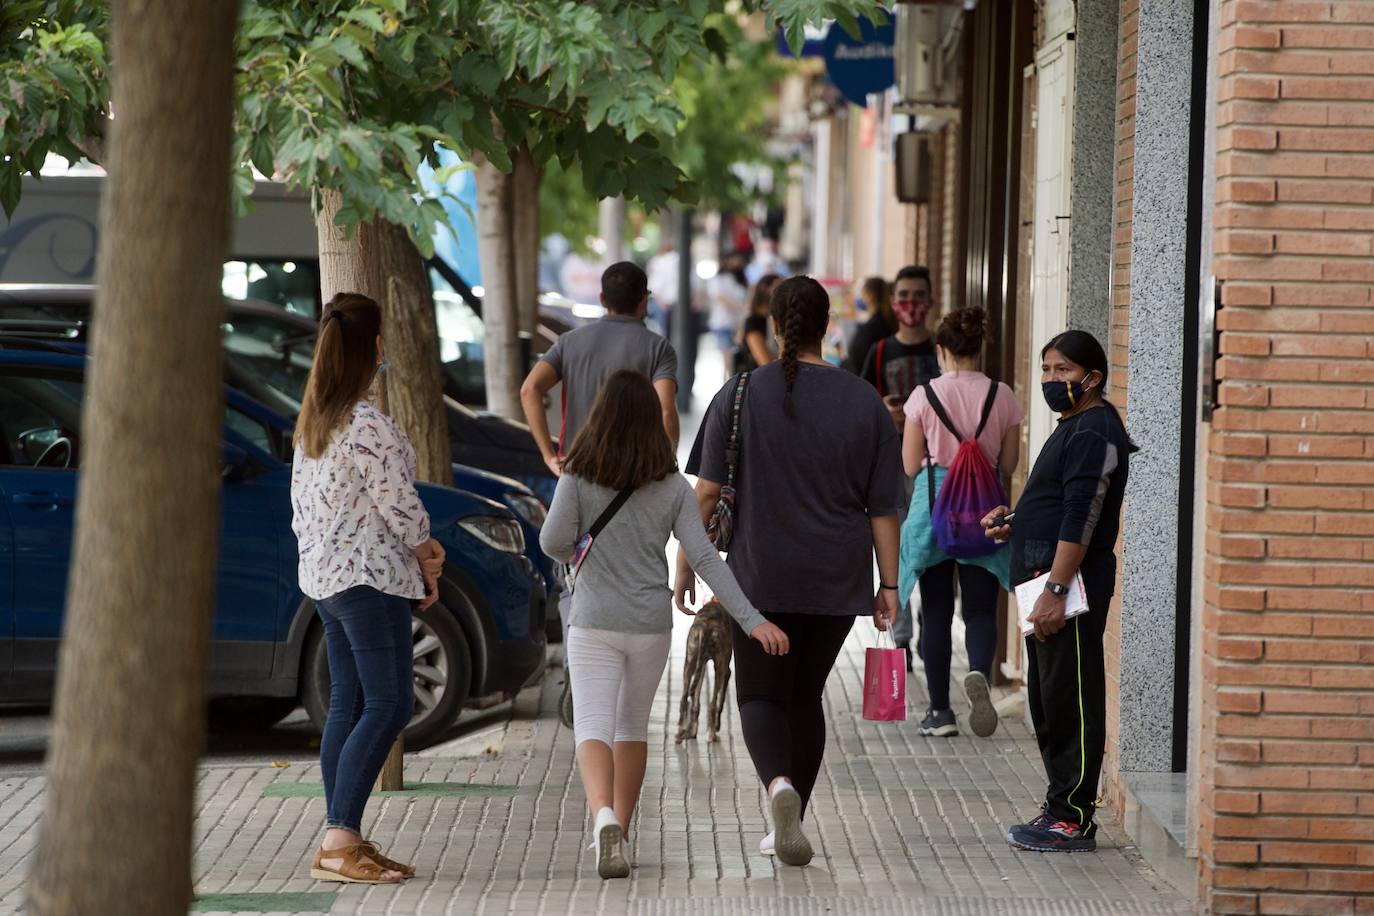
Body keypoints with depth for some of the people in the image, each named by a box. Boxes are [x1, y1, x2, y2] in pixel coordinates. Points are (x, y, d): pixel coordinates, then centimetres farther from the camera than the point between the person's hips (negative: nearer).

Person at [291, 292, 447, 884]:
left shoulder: (311, 424, 12)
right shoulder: (369, 426, -16)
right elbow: (399, 504, -16)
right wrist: (427, 567, 1)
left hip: (322, 577, 10)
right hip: (369, 577, -10)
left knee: (347, 705, 10)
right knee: (389, 705, -9)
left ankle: (346, 841, 10)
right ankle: (339, 842, -15)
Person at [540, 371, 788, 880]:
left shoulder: (579, 476, -8)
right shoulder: (672, 486, -2)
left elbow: (553, 543, -13)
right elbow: (703, 556, -9)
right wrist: (752, 619, -11)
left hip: (594, 624, -3)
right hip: (651, 625, 3)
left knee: (594, 727, -6)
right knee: (633, 724, 20)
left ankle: (604, 816, -33)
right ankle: (619, 831, 25)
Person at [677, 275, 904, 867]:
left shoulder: (740, 395, -5)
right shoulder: (864, 402, 0)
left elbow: (707, 491, -5)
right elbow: (883, 506, 1)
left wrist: (686, 566, 3)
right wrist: (888, 584, 6)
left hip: (761, 576, -2)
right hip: (837, 581, 2)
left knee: (761, 694, 5)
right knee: (805, 695, 16)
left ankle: (780, 785, -24)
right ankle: (786, 826, 18)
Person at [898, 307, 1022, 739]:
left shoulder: (924, 396, -6)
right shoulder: (1002, 396, -1)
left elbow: (910, 465, -3)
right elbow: (1009, 463, 5)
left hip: (935, 502, -1)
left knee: (936, 611, 8)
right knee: (980, 608, 6)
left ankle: (940, 711, 9)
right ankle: (979, 672, -25)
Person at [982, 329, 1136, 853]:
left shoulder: (1094, 432, -13)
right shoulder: (1072, 429, 20)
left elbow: (1081, 518, -21)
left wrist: (1055, 589, -24)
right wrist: (1012, 524, 14)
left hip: (1072, 588, -11)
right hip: (1047, 583, 11)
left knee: (1070, 702, -7)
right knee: (1049, 702, 15)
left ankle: (1074, 820, -5)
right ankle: (1061, 806, 22)